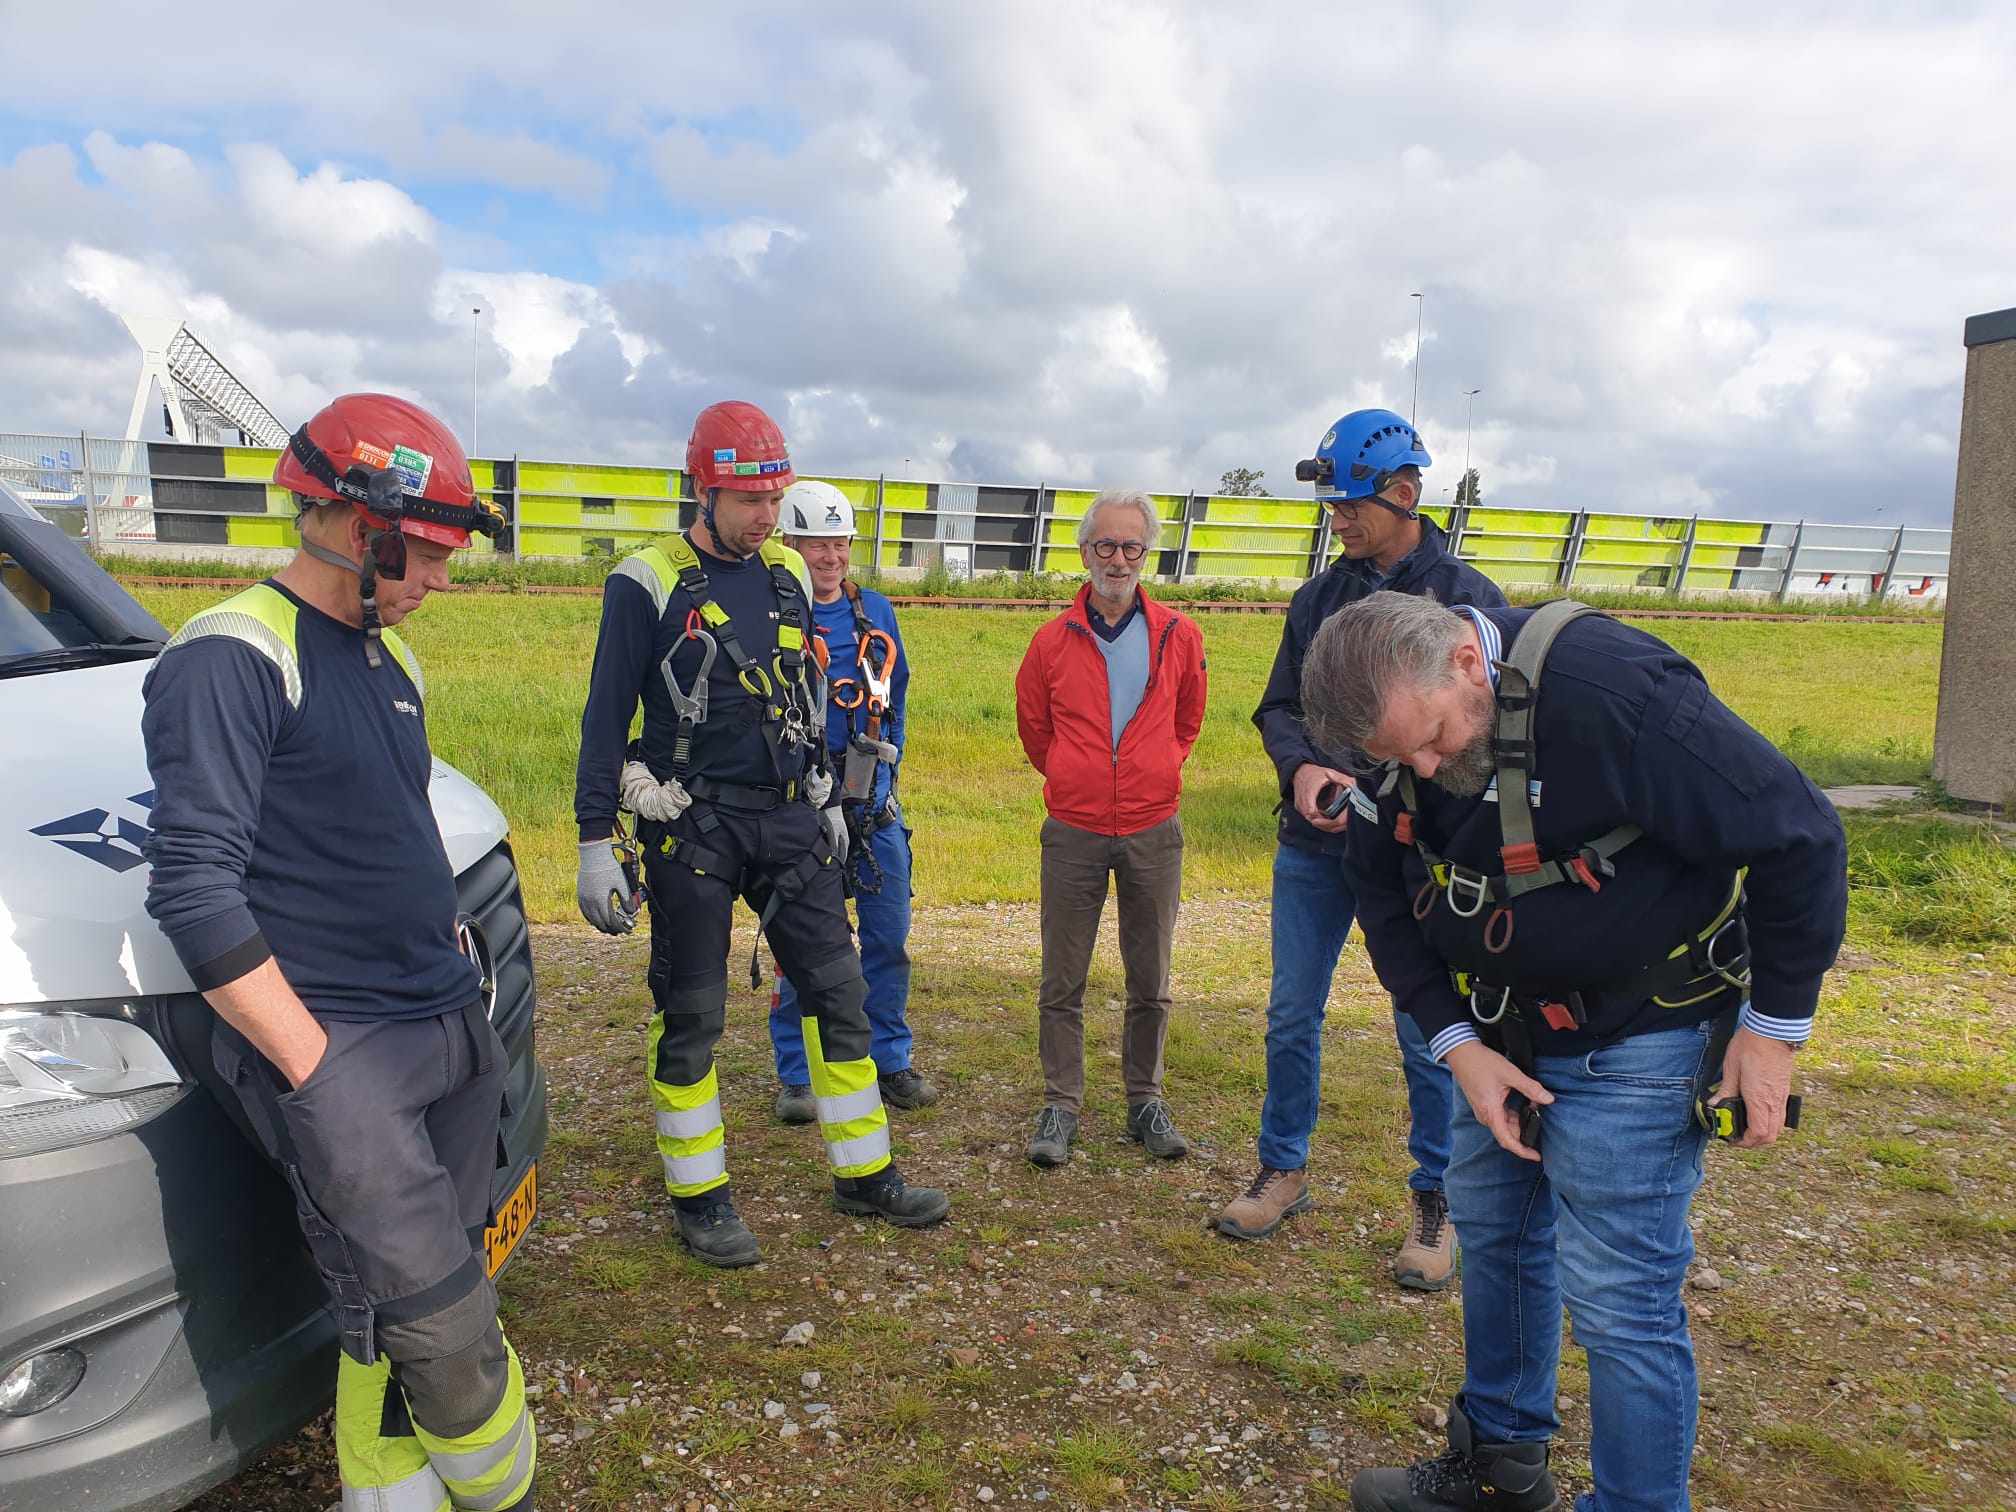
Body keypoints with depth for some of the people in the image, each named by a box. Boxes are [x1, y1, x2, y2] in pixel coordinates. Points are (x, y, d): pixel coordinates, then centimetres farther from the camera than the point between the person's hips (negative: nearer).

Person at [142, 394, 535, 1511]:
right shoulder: (231, 657, -11)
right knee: (446, 1331, -6)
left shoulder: (389, 657, 15)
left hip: (450, 1037, 8)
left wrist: (459, 995, 15)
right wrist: (314, 1065, -16)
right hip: (334, 1053, -7)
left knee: (396, 1324, 12)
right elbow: (194, 888, -17)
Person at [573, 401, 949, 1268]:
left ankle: (864, 1175, 21)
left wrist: (827, 800, 20)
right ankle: (699, 1198, 20)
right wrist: (596, 841, -10)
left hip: (789, 821, 5)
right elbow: (606, 717, -7)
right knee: (690, 1016, 4)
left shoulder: (788, 576, 8)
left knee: (837, 990, 8)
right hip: (693, 828, -5)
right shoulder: (648, 584, -8)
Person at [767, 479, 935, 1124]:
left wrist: (889, 760, 9)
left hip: (875, 801, 5)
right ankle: (797, 1076, 18)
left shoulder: (876, 612, 10)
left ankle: (889, 1062, 25)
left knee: (888, 935, 9)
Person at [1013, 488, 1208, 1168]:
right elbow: (1033, 728, 15)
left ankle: (1145, 1101, 24)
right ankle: (1061, 1105, 18)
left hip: (1153, 833, 1)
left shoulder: (1178, 637, 1)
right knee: (1062, 983, 5)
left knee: (1150, 982, 10)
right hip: (1073, 832, 0)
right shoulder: (1053, 641, -1)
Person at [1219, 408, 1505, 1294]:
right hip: (1312, 849, 4)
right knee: (1292, 1018, 12)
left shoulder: (1468, 599, -4)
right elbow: (1278, 707, 10)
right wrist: (1302, 770, -12)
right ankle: (1283, 1170, 30)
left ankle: (1435, 1202, 23)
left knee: (1428, 1036, 6)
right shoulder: (1318, 600, 9)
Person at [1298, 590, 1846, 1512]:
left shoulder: (1613, 692, -31)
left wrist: (1774, 1028, -14)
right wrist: (1457, 1045, -6)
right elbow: (1381, 891, 2)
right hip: (1498, 1030, 7)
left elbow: (1799, 839, -22)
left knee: (1616, 1296, -4)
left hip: (1634, 1042, -7)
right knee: (1493, 1233, 17)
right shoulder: (1400, 722, -10)